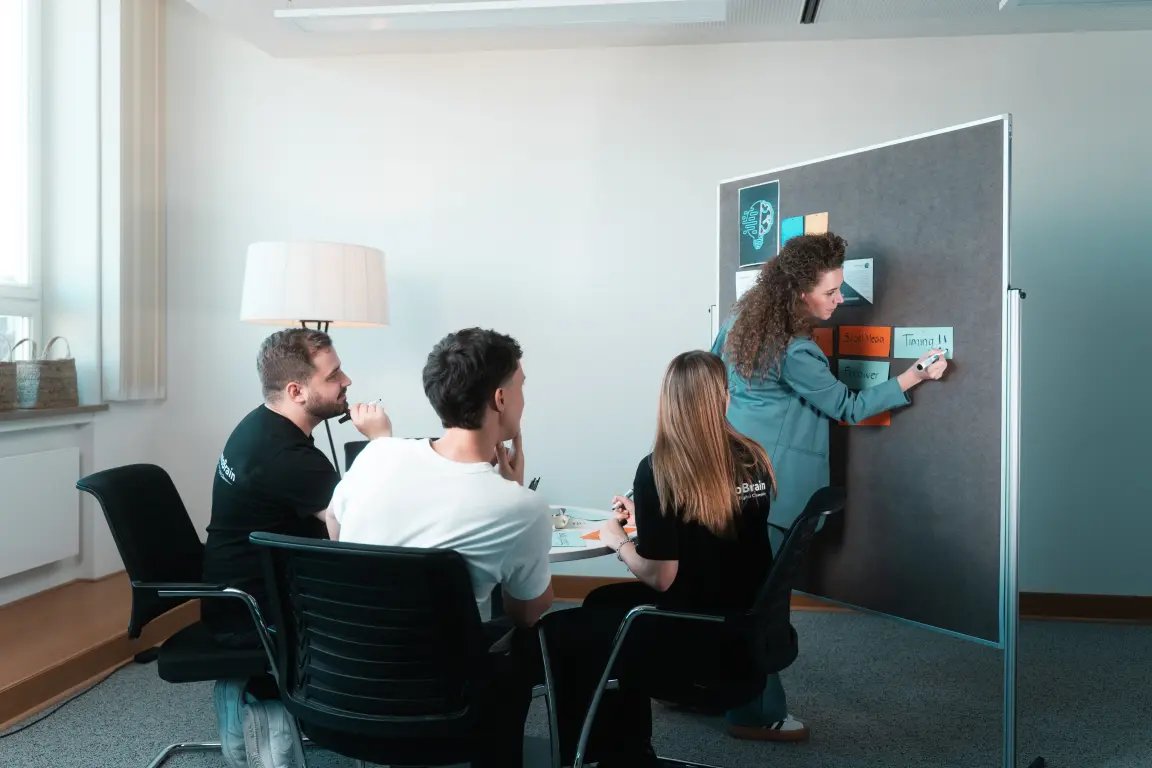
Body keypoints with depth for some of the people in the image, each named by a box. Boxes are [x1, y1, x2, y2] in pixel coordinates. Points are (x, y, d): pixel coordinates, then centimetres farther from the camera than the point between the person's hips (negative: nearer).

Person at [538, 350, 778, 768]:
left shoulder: (658, 469, -19)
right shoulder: (754, 460, 0)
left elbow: (659, 578, -18)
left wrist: (617, 541, 1)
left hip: (701, 633, -8)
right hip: (747, 625, 8)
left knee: (559, 633, 8)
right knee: (604, 603, 25)